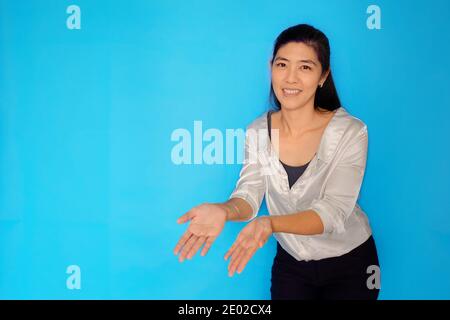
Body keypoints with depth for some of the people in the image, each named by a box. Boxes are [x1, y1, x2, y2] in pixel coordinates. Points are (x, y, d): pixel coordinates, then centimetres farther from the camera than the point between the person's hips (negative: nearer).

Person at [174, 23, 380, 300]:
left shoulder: (350, 132, -20)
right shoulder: (257, 131, -8)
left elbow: (333, 212, -27)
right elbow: (249, 195, -14)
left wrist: (269, 224, -44)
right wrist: (224, 210, -39)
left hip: (349, 264, -2)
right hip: (290, 263, 3)